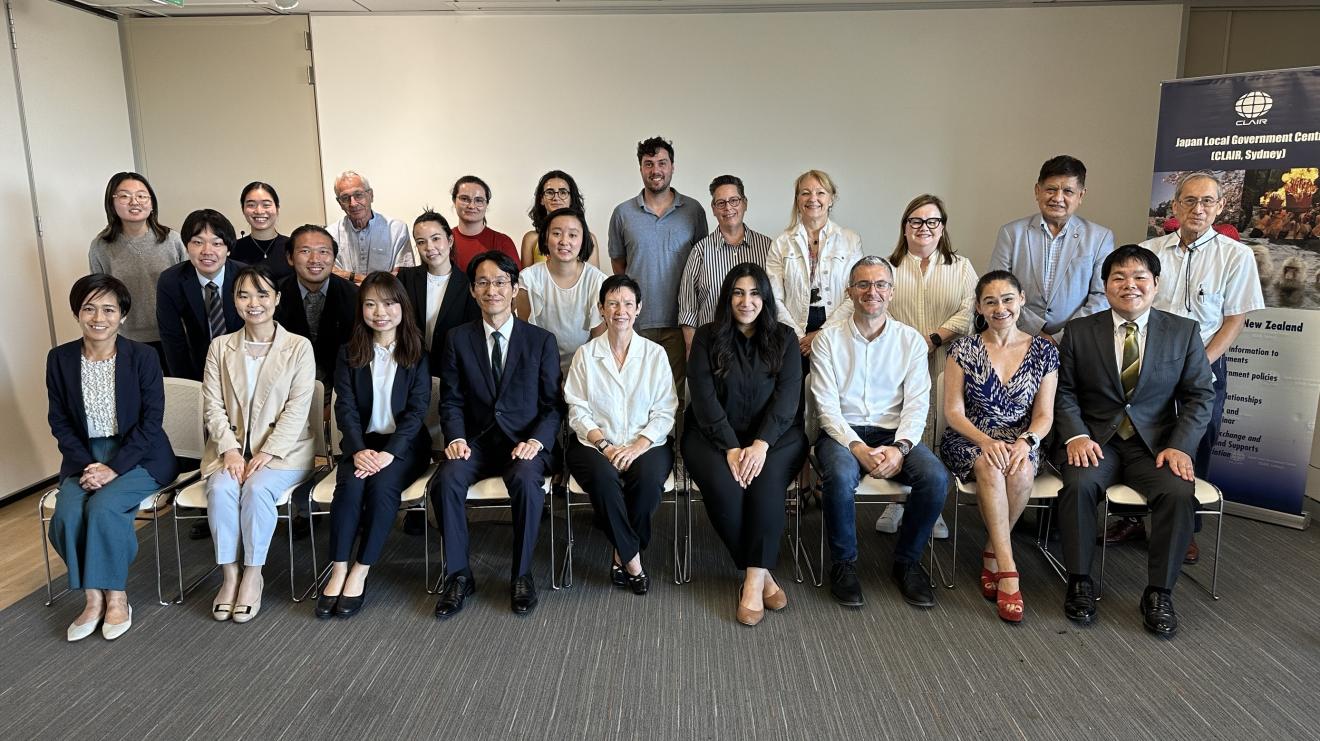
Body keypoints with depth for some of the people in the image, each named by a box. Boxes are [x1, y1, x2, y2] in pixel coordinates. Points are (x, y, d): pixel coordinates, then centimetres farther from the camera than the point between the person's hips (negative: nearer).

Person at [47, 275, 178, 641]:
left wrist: (114, 468, -17)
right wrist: (86, 464, -11)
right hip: (85, 455, 3)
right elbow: (60, 422, 3)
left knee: (103, 507, -28)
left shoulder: (142, 356, -9)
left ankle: (116, 597, -9)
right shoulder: (60, 359, 1)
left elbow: (152, 419, -10)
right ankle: (93, 597, -5)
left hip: (139, 455, -3)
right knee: (66, 514, -23)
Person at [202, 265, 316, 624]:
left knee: (257, 488, -30)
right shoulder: (220, 346, 10)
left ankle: (253, 574, -14)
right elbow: (213, 405, 4)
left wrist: (267, 453, -16)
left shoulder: (299, 346, 0)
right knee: (220, 489, -27)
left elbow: (297, 409, -7)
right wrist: (230, 450, -11)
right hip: (230, 448, 3)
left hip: (283, 449, -2)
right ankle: (229, 574, -12)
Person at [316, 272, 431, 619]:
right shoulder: (349, 353, 8)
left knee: (382, 486, -30)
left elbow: (416, 409, -5)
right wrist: (359, 450, -17)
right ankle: (338, 572, -21)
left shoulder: (417, 353, 2)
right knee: (350, 485, -28)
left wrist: (388, 452, -18)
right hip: (361, 443, 2)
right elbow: (345, 407, 0)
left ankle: (360, 574, -20)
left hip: (404, 444, -2)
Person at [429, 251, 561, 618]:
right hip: (476, 441, 2)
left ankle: (521, 574, -13)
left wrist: (538, 440, -15)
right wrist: (455, 437, -11)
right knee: (447, 478, -28)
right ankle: (458, 575, -10)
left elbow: (552, 404, 2)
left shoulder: (542, 341, 4)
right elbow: (451, 399, 7)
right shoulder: (458, 339, 8)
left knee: (526, 479, -33)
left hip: (524, 442, -2)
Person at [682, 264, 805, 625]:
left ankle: (753, 581, -24)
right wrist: (731, 448, -19)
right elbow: (704, 398, -6)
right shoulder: (707, 337, 4)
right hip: (714, 436, 0)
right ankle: (762, 574, -13)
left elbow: (787, 397, -5)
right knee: (722, 485, -30)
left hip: (775, 436, 1)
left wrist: (761, 444, -20)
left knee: (766, 481, -31)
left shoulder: (784, 338, 6)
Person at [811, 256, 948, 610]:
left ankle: (907, 560, 1)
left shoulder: (911, 340, 8)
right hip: (842, 432, -2)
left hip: (894, 434, 2)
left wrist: (900, 447, -18)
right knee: (840, 476, -34)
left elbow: (917, 403, 0)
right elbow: (827, 406, -5)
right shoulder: (828, 339, 2)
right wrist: (858, 448, -20)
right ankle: (843, 563, -8)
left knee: (935, 478, -26)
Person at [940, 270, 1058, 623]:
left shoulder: (1044, 352, 5)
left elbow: (1044, 415, 4)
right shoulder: (963, 349, 0)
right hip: (969, 440, -1)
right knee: (990, 467, -35)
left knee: (1022, 472, -33)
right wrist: (986, 442, -22)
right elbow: (953, 412, -4)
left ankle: (991, 552, -11)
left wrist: (1026, 441, -19)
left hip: (1020, 443, 2)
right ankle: (1007, 569, -30)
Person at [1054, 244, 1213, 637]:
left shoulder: (1184, 332, 5)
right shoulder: (1079, 332, 4)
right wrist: (1076, 435, -14)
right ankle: (1079, 582, -11)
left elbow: (1200, 395, 4)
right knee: (1079, 484, -30)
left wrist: (1180, 446, -10)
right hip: (1096, 439, 0)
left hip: (1155, 442, 1)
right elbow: (1064, 391, 3)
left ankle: (1159, 592, -9)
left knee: (1180, 492, -27)